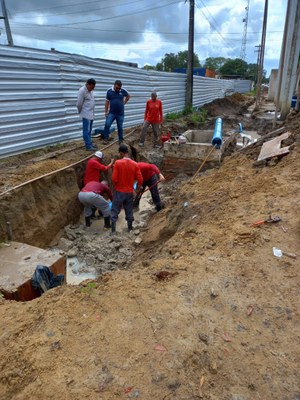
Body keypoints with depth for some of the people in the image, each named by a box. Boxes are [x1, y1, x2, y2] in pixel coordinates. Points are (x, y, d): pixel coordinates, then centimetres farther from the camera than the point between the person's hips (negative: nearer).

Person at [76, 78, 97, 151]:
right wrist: (81, 112, 0)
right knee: (86, 131, -5)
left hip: (91, 114, 8)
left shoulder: (90, 90, 10)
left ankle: (90, 144, 23)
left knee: (89, 130, 15)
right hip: (86, 114, -8)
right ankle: (88, 146, -3)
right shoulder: (82, 90, -16)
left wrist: (92, 112, 13)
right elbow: (79, 104, -13)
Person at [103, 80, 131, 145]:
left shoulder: (123, 91, -3)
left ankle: (121, 140, 20)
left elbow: (128, 96, 18)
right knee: (107, 125, -13)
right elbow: (107, 102, 2)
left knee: (120, 127, 7)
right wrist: (106, 111, -1)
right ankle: (106, 139, -1)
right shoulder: (109, 91, -4)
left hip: (120, 113, 1)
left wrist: (124, 102, 10)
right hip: (111, 113, 0)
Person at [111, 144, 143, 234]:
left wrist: (115, 185, 6)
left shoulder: (118, 163, -14)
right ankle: (130, 228, 29)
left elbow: (114, 179, -15)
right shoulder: (135, 164, -5)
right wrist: (137, 187, 14)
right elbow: (140, 180, -4)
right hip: (130, 192, 3)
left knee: (115, 211, 8)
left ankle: (113, 230, 11)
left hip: (119, 191, -3)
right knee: (129, 211, 17)